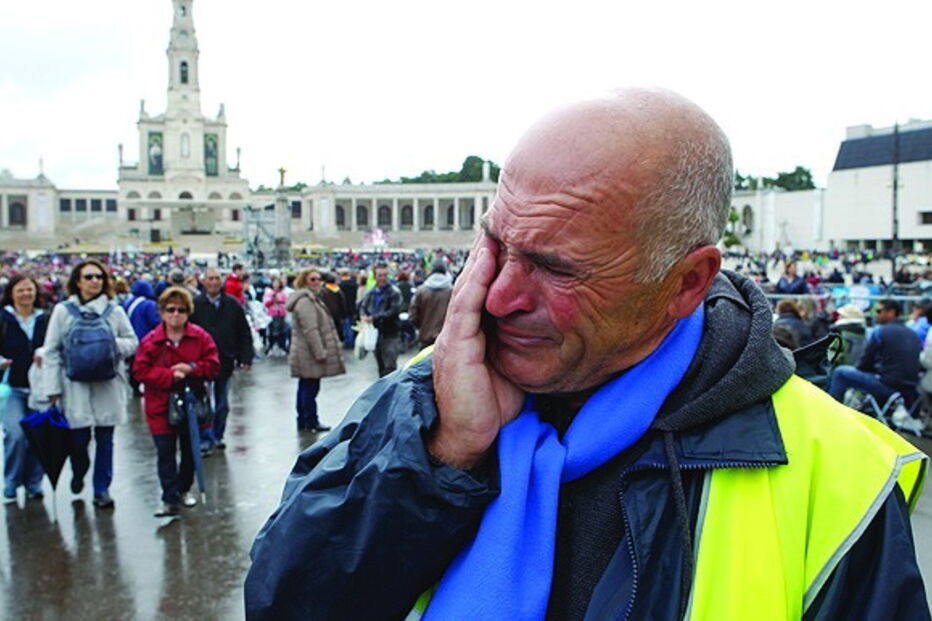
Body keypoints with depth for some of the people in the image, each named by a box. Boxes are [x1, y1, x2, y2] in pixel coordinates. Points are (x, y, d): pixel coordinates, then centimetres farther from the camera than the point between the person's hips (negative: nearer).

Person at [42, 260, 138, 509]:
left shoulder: (114, 311, 4)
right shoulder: (63, 311, 2)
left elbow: (133, 342, 9)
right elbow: (51, 351, 1)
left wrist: (115, 344, -13)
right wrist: (53, 388, -3)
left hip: (109, 385, 1)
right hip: (76, 386, -1)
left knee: (105, 439, 5)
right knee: (79, 437, 2)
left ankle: (102, 489, 19)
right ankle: (78, 474, 33)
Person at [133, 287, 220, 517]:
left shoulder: (201, 337, -2)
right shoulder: (151, 341, -5)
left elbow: (213, 366, -4)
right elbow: (141, 371, -9)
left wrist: (191, 368, -21)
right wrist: (169, 375, -21)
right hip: (161, 407, -2)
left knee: (190, 451, 14)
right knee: (166, 453, -2)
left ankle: (184, 489, 34)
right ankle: (170, 500, 3)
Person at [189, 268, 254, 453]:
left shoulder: (233, 305, 2)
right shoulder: (195, 305, -4)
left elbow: (245, 333, 5)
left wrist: (246, 358, -2)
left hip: (225, 361, 3)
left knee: (222, 403, 12)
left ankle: (217, 436, 26)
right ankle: (205, 439, 4)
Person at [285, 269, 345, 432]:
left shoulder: (311, 298, 19)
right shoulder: (304, 301, -16)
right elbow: (310, 330, -22)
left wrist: (321, 351, 23)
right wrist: (320, 352, -22)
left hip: (305, 355, 11)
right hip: (309, 354, -11)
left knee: (305, 388, 13)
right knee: (310, 387, -5)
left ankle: (303, 422, 20)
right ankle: (311, 422, 0)